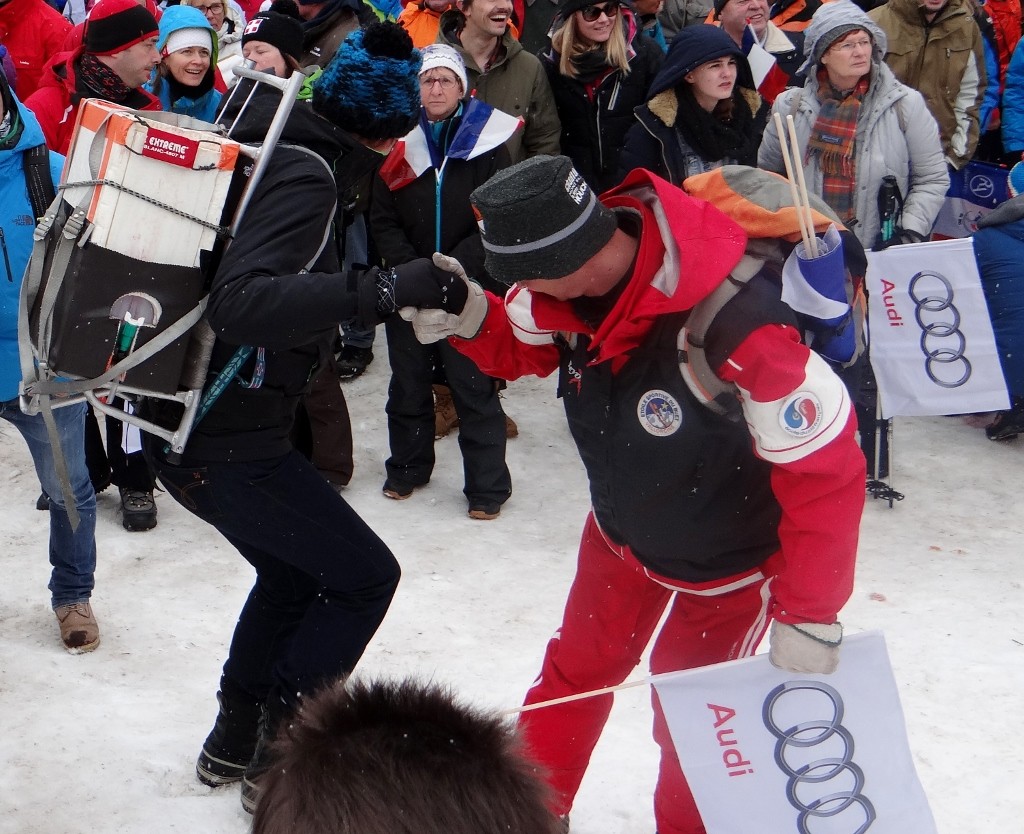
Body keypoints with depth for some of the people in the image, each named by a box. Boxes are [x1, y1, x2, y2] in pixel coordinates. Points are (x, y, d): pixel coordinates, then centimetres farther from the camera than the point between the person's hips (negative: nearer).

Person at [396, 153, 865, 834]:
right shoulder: (579, 268, -20)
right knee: (576, 672, 19)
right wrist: (466, 316, -22)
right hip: (622, 527, 6)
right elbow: (521, 346, 1)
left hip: (729, 556, -6)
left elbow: (826, 470, -33)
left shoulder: (737, 324, -41)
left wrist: (810, 617, -26)